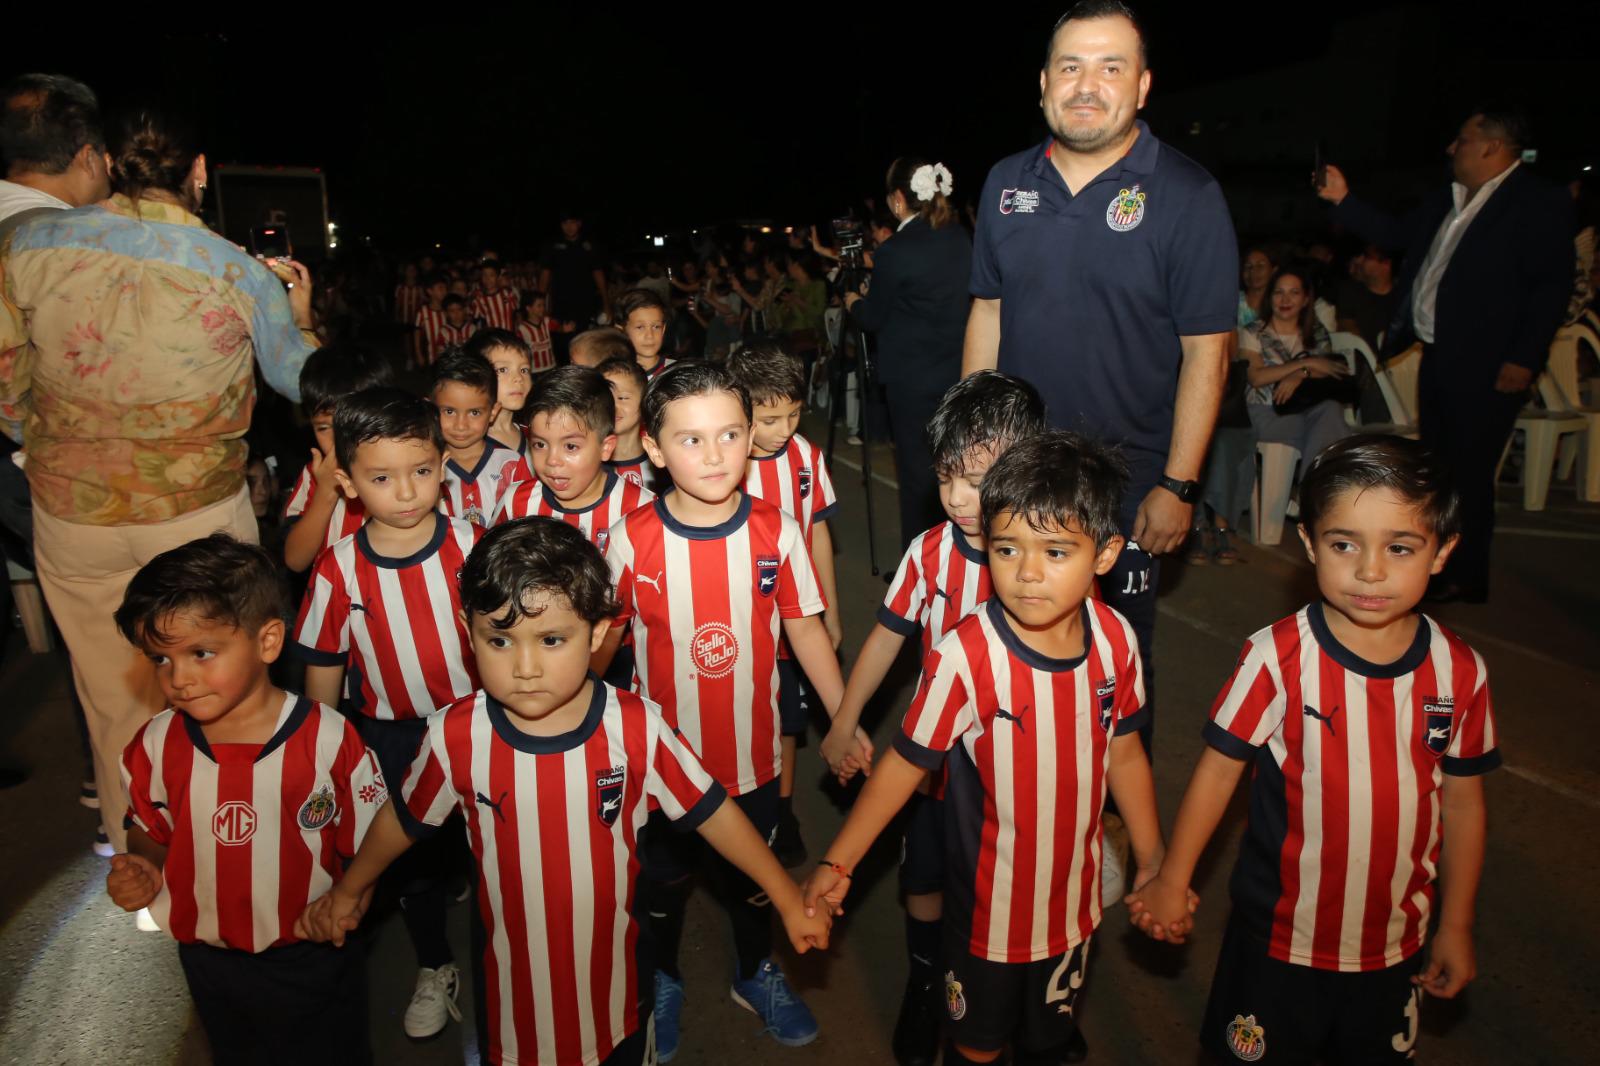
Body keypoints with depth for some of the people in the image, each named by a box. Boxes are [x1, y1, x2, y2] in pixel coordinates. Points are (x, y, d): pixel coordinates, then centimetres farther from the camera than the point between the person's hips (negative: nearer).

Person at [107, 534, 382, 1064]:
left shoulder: (328, 740, -21)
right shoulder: (155, 746, -11)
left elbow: (368, 842, -13)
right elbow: (151, 833, 6)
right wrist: (141, 869, -14)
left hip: (313, 958, -3)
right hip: (209, 958, 4)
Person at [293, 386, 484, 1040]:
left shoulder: (473, 546, -14)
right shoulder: (338, 571, -13)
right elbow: (323, 670, -1)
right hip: (387, 738, 1)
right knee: (410, 860, 16)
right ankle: (435, 970, 42)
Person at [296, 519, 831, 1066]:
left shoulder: (636, 728, -23)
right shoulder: (456, 736, -20)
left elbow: (711, 812, -12)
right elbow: (405, 817, 0)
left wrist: (789, 900, -6)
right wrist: (348, 890, 16)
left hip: (611, 976, 0)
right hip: (510, 979, 1)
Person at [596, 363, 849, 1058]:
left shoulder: (777, 533, -14)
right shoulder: (630, 540, -17)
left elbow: (805, 629, -3)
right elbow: (603, 638, -3)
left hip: (751, 755, 1)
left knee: (754, 876, 24)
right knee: (663, 878, 23)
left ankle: (757, 973, 54)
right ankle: (662, 981, 53)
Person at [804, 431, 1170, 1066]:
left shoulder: (1116, 640, -14)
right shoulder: (967, 655, -28)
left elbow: (1123, 753, 1)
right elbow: (906, 761, -18)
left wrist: (1152, 861, 9)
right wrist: (838, 863, -16)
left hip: (1074, 895, 4)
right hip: (990, 903, -3)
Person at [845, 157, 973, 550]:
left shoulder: (895, 252, -17)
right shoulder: (961, 238, 3)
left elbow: (873, 317, -5)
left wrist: (853, 303, 17)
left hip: (913, 379, -7)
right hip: (958, 370, 7)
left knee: (917, 471, 3)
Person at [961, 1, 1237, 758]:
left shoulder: (1186, 196, -10)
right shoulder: (1006, 184, 4)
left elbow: (1206, 350, -11)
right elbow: (987, 312, 9)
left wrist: (1178, 485, -13)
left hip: (1129, 475, -3)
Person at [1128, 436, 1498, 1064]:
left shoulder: (1460, 672, -9)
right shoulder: (1277, 656, -19)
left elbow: (1463, 800, 2)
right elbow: (1221, 766, -11)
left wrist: (1456, 926, 9)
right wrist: (1172, 881, -8)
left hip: (1395, 941, 3)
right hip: (1281, 935, -2)